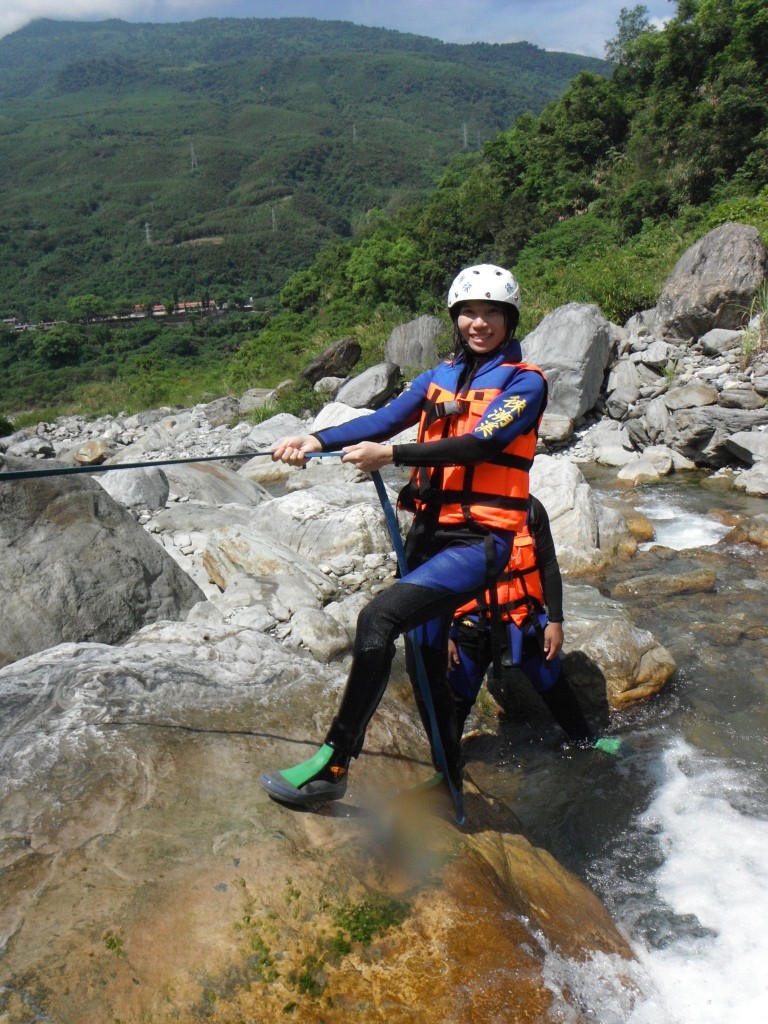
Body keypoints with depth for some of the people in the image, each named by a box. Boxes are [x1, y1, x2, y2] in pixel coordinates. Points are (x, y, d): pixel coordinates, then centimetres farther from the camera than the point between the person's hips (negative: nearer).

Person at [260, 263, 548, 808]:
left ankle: (332, 767, -14)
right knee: (425, 663, 15)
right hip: (429, 532, 7)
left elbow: (479, 444, -18)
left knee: (378, 618, -25)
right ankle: (449, 778, 36)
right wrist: (316, 440, -15)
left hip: (479, 541, -7)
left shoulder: (526, 382, -3)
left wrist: (392, 454, -25)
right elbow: (382, 420, 1)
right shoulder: (438, 378, 14)